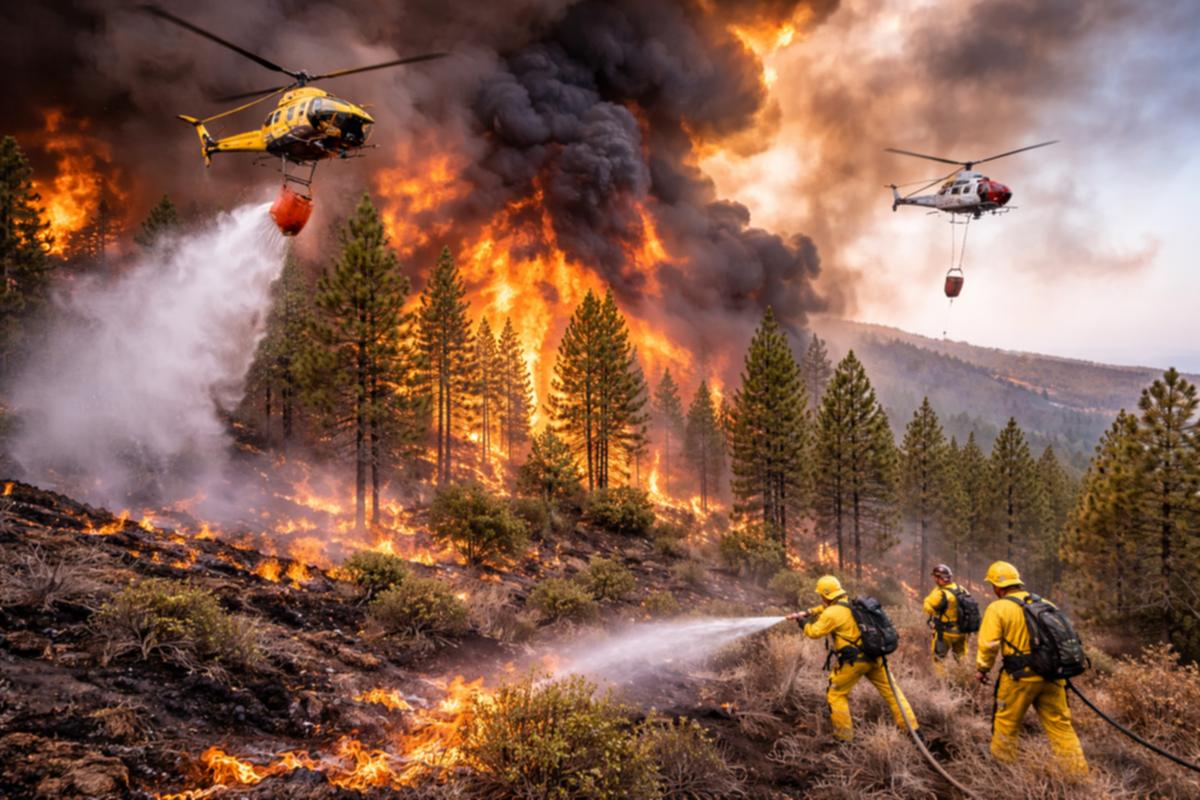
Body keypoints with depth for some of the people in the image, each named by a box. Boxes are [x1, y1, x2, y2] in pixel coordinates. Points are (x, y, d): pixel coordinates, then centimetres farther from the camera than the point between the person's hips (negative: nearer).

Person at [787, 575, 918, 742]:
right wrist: (807, 613, 27)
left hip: (855, 660, -7)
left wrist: (803, 621, 12)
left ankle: (844, 736, 11)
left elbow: (813, 632, -5)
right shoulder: (850, 604, 14)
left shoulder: (832, 613, -13)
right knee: (889, 689, 15)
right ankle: (911, 727, 16)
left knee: (836, 694, 9)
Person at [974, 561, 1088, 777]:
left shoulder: (998, 608, -6)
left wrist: (982, 669, 4)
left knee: (1006, 722, 12)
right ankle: (1078, 773, 10)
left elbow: (989, 644, -11)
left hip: (1020, 677, -5)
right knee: (1060, 725, 11)